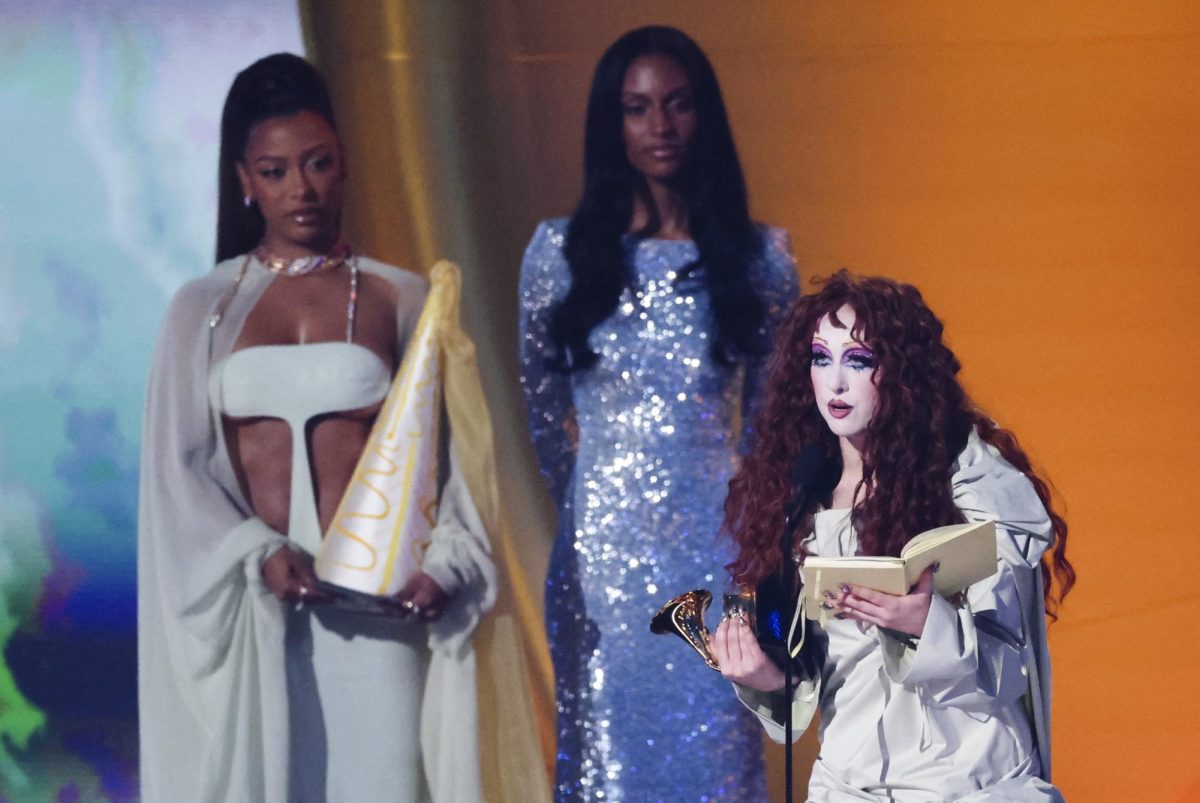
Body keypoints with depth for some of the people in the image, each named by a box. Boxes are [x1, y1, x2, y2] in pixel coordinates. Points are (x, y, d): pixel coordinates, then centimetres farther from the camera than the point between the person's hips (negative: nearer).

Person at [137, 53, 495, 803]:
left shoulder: (401, 299, 7)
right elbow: (177, 468, 3)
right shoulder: (204, 308, 8)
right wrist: (256, 554, -13)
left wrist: (440, 567, -13)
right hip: (247, 604, 1)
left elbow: (438, 453, 4)